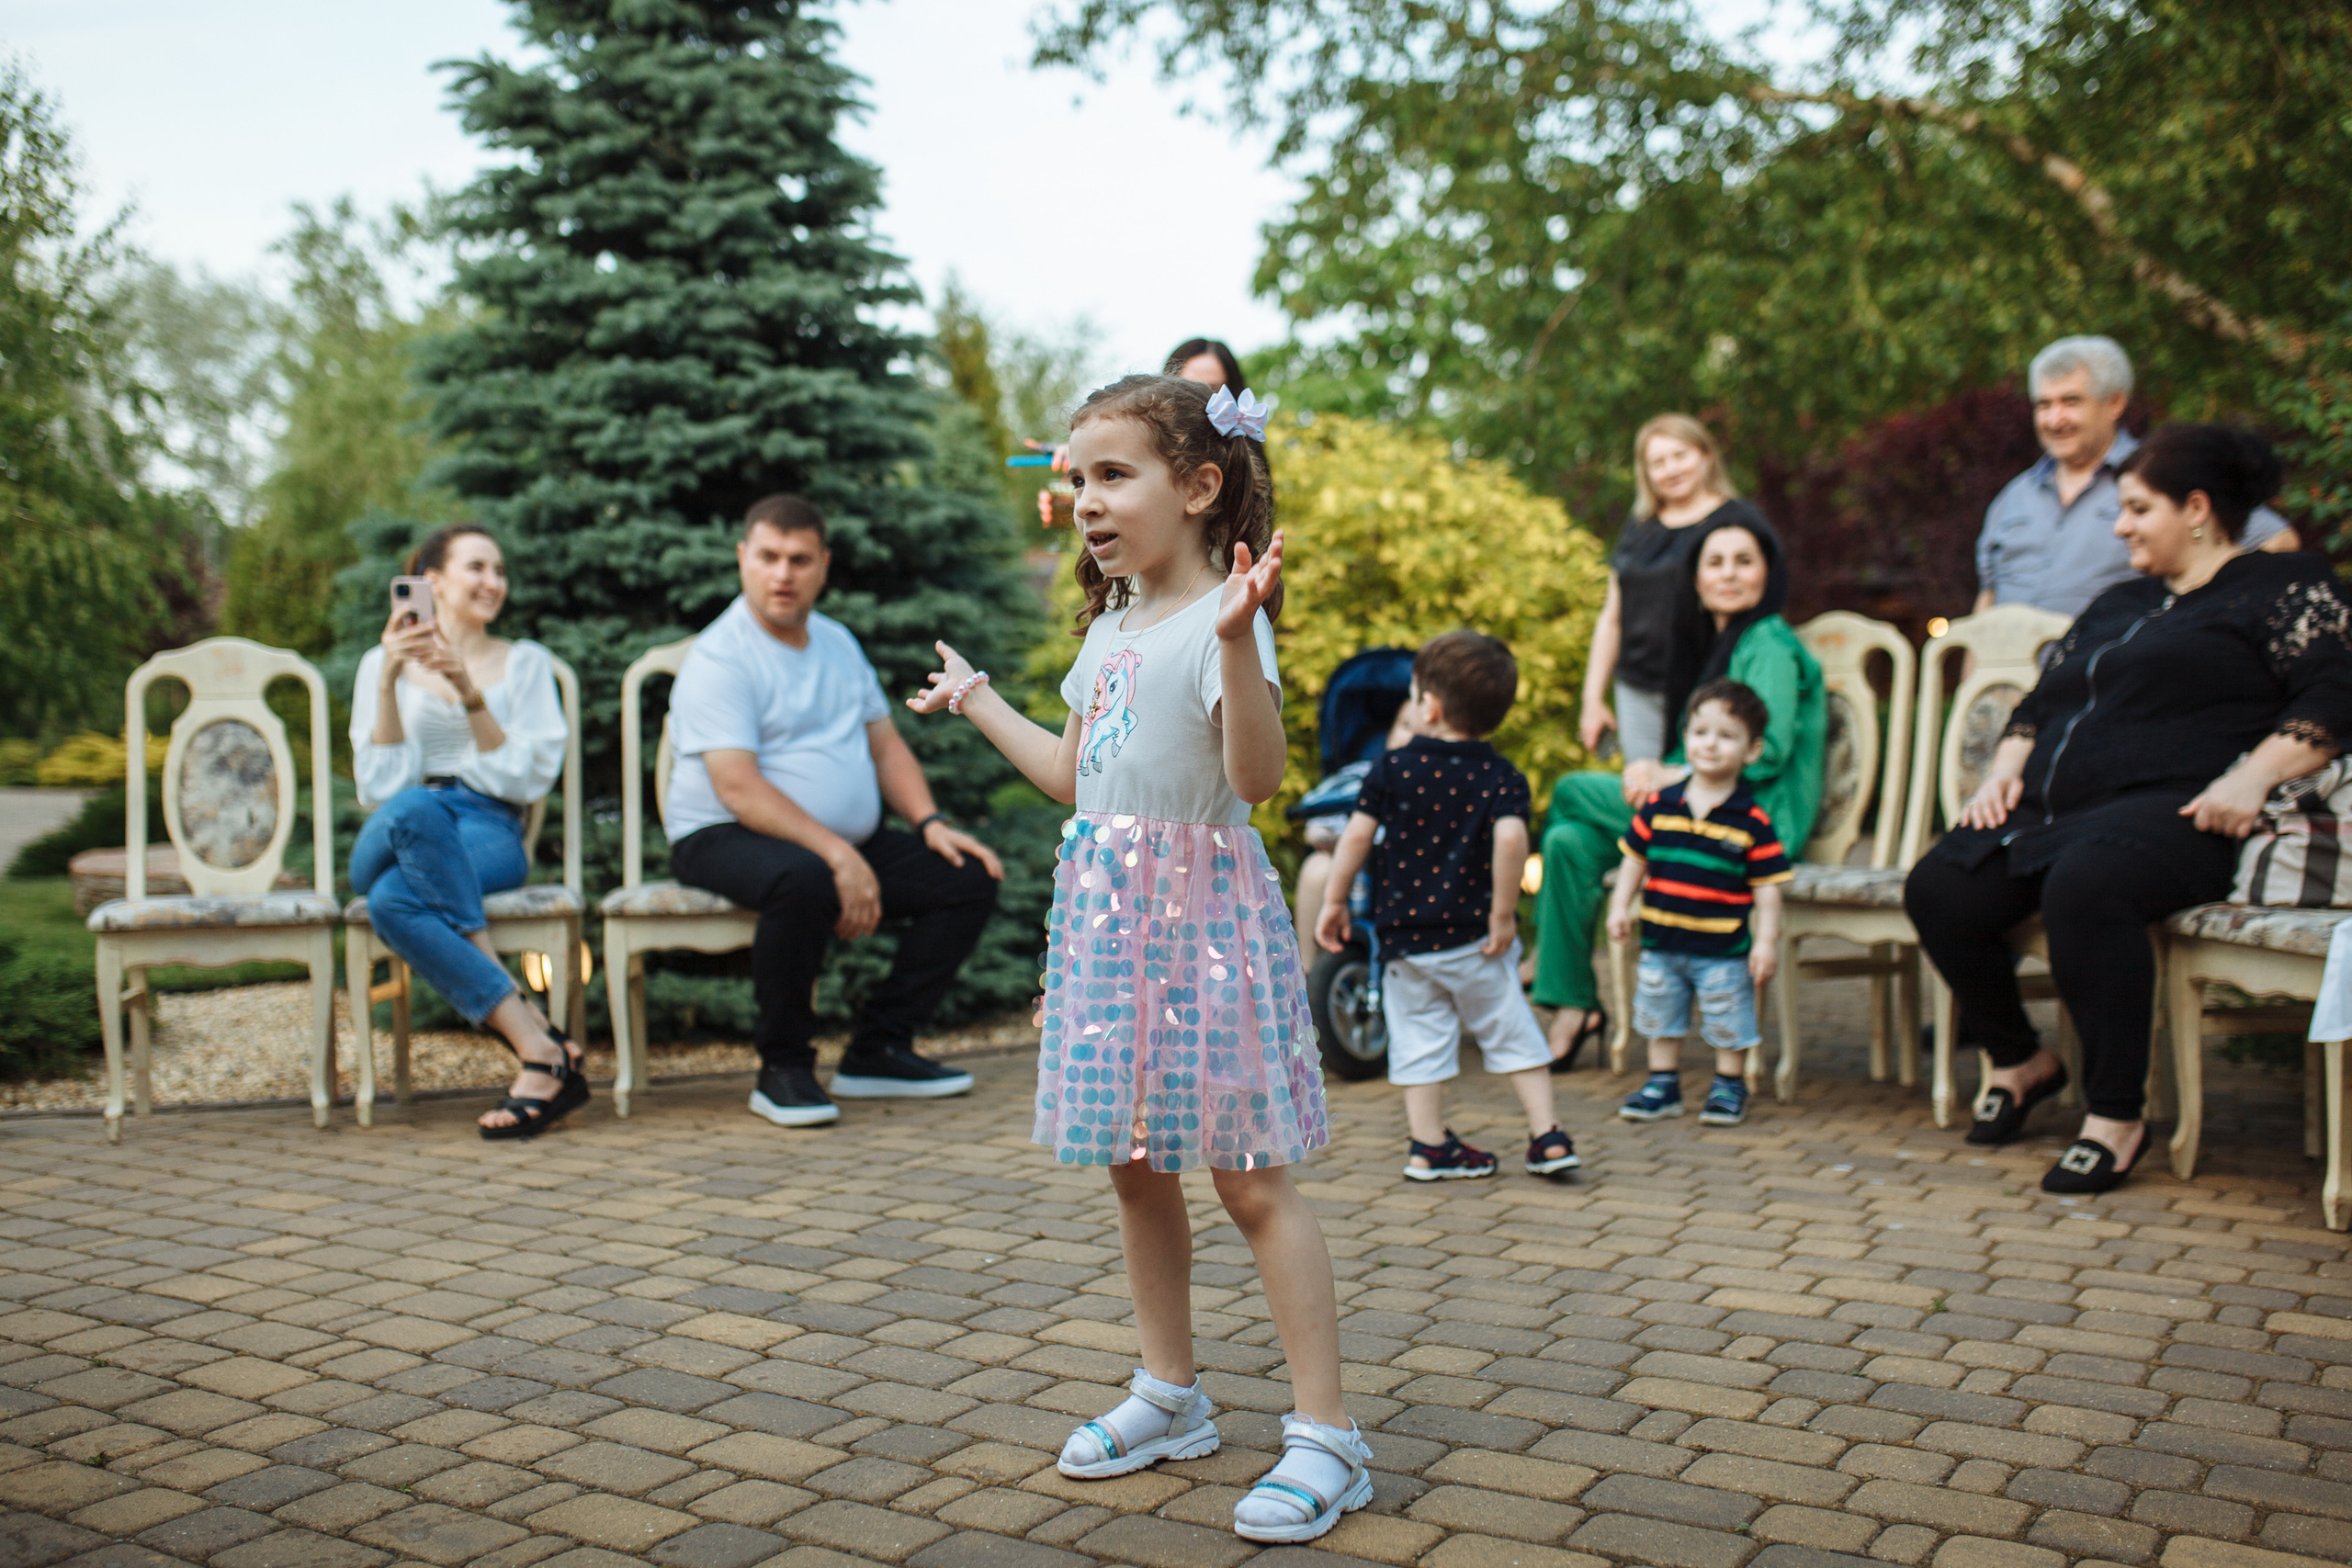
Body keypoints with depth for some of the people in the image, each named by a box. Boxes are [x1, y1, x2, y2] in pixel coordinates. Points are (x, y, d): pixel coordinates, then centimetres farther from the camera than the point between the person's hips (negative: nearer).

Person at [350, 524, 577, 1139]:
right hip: (391, 842, 1)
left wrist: (470, 692, -9)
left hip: (490, 836, -1)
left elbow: (526, 778, 2)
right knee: (417, 808, -38)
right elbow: (381, 786, 2)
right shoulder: (382, 663, 16)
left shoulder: (525, 662, 16)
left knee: (394, 901, -36)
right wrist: (390, 680, -8)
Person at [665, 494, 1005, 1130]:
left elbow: (885, 744, 19)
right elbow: (739, 789, -20)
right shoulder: (719, 657, -10)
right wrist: (838, 857, -28)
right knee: (804, 883, -40)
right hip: (725, 839, -8)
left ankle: (877, 1049, -2)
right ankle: (782, 1069, -20)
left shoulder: (838, 643, 16)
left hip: (848, 844, 8)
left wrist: (932, 823, 1)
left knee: (970, 879, -7)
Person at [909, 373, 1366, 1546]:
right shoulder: (1108, 630, 14)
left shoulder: (1222, 620, -13)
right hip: (1106, 910, 9)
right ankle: (1169, 1395, 31)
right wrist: (977, 701, 33)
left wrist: (1238, 639, -37)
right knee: (1133, 1167, 16)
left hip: (1199, 909, -8)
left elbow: (1257, 775, -25)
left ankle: (1325, 1436, 5)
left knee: (1249, 1178, -5)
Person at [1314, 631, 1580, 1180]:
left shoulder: (1392, 768, -4)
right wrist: (1503, 913, -14)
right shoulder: (1502, 778, -7)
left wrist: (1334, 901, 4)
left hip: (1406, 936, 0)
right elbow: (1510, 840, -22)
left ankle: (1429, 1146, 15)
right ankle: (1547, 1138, 14)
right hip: (1474, 938, 0)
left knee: (1419, 1040, 11)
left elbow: (1357, 834, -6)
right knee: (1511, 1032, 13)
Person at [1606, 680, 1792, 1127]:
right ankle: (1663, 1083, 30)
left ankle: (1729, 1087, 26)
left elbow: (1767, 885, -8)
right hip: (1661, 942, 3)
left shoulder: (1752, 820, -10)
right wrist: (1620, 906, 1)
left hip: (1723, 949, -3)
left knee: (1728, 1025, 8)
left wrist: (1767, 941, -10)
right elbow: (1634, 858, 8)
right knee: (1660, 1019, 16)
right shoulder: (1659, 805, -2)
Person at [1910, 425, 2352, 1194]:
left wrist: (2251, 777, -19)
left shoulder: (2285, 586, 8)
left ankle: (2117, 1117, -27)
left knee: (2082, 887, -39)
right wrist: (2004, 770, 13)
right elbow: (2040, 702, 32)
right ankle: (2020, 1060, 6)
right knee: (1936, 888, -17)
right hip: (2051, 810, 7)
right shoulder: (2119, 604, 31)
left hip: (2169, 809, -7)